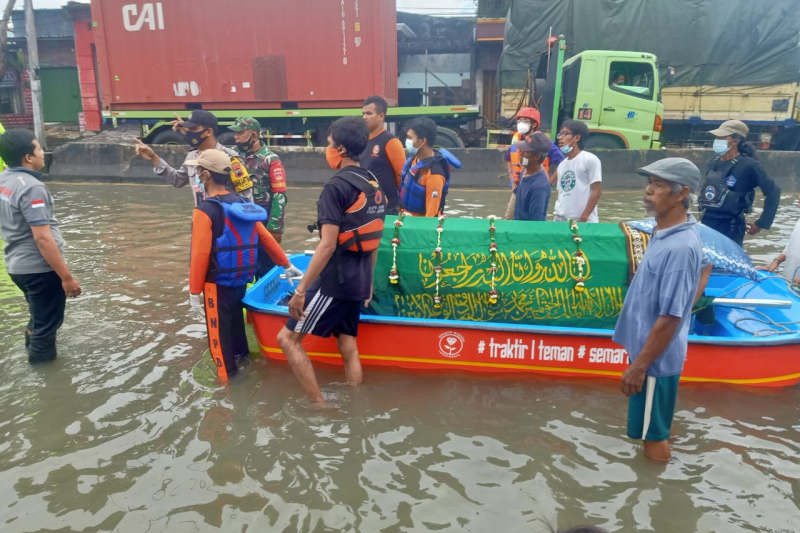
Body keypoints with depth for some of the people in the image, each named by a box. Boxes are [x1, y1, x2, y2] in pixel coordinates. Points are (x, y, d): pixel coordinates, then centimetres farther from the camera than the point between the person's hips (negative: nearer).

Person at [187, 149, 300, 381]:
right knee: (236, 327, 23)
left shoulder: (205, 211, -18)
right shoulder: (243, 205, 3)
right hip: (241, 281, 7)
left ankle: (227, 382, 16)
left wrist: (194, 292, -12)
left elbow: (200, 255, -19)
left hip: (218, 285, -7)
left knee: (220, 338, 6)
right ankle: (243, 364, 37)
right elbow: (267, 239, 6)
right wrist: (287, 265, 16)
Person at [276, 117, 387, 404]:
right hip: (358, 282, 9)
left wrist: (301, 288, -18)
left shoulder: (336, 186, -15)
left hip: (335, 281, -9)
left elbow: (328, 245, -21)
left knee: (288, 338, 1)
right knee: (348, 348, 15)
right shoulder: (373, 184, 11)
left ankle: (320, 405, 2)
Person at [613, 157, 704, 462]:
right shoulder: (664, 234, 3)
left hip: (656, 360, -9)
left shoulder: (681, 247, -26)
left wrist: (639, 366, -19)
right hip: (648, 352, 9)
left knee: (654, 437, 8)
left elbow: (670, 318, -25)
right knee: (651, 431, 24)